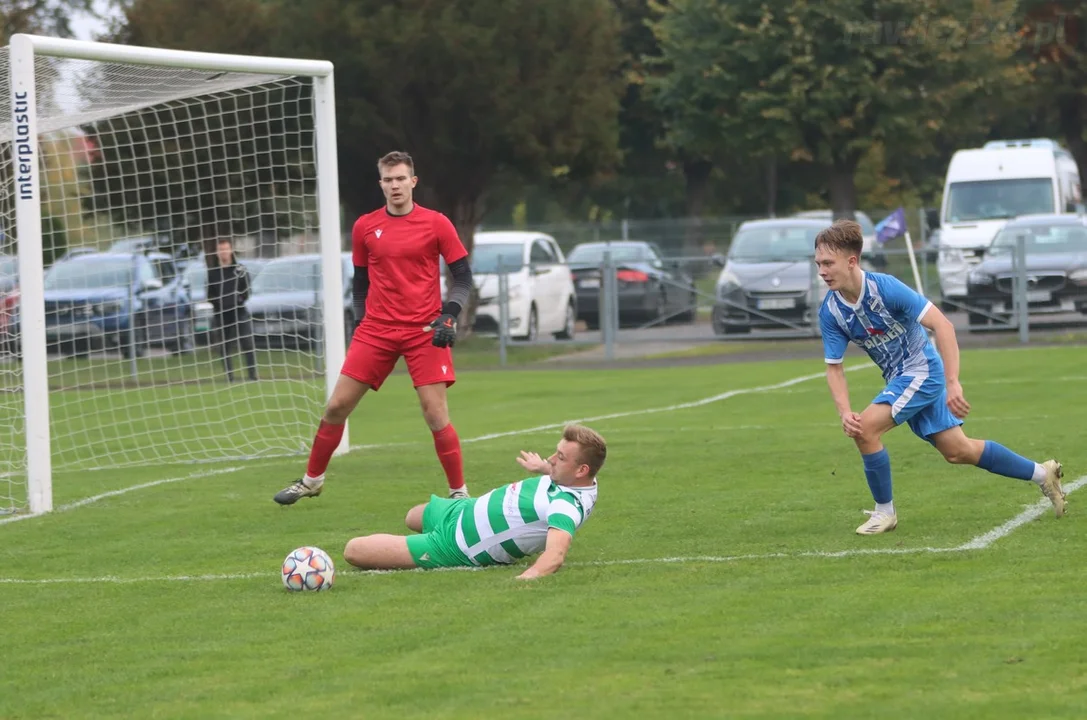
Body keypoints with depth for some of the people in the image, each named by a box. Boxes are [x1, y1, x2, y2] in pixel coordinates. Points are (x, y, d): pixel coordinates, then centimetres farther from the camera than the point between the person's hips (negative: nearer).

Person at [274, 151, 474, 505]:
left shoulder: (436, 224, -3)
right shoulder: (365, 227, 6)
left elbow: (462, 276, 1)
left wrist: (449, 315, -12)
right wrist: (361, 320, 10)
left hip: (425, 331, -3)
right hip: (376, 330, 3)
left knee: (436, 416, -10)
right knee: (336, 406, 2)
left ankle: (460, 492, 4)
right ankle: (312, 480, 19)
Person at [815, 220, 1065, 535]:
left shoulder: (885, 288, -26)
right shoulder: (830, 312, -9)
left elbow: (942, 324, -28)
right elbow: (834, 367, -4)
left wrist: (953, 384, -34)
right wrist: (845, 412, -21)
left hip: (923, 370, -7)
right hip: (899, 378, 7)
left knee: (865, 429, -22)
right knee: (957, 451, 12)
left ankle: (884, 511, -3)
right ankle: (1042, 474, 28)